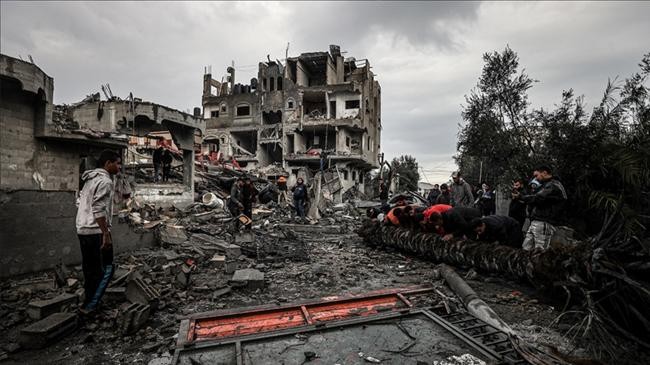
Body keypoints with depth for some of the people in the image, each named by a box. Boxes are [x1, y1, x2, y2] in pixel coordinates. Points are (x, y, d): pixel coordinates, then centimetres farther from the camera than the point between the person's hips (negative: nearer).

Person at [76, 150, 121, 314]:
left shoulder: (90, 179, 17)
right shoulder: (105, 180, -14)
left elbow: (84, 203, 21)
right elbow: (99, 210, -21)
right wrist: (106, 234, -19)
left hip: (83, 230, 10)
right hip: (96, 231, -10)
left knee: (90, 269, 16)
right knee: (106, 269, -1)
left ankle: (88, 302, 24)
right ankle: (89, 305, 1)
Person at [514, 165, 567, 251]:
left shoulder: (554, 185, -6)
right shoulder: (548, 185, 27)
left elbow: (538, 199, -18)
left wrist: (520, 197, -5)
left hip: (544, 224, -10)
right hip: (535, 223, 10)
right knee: (526, 249, 5)